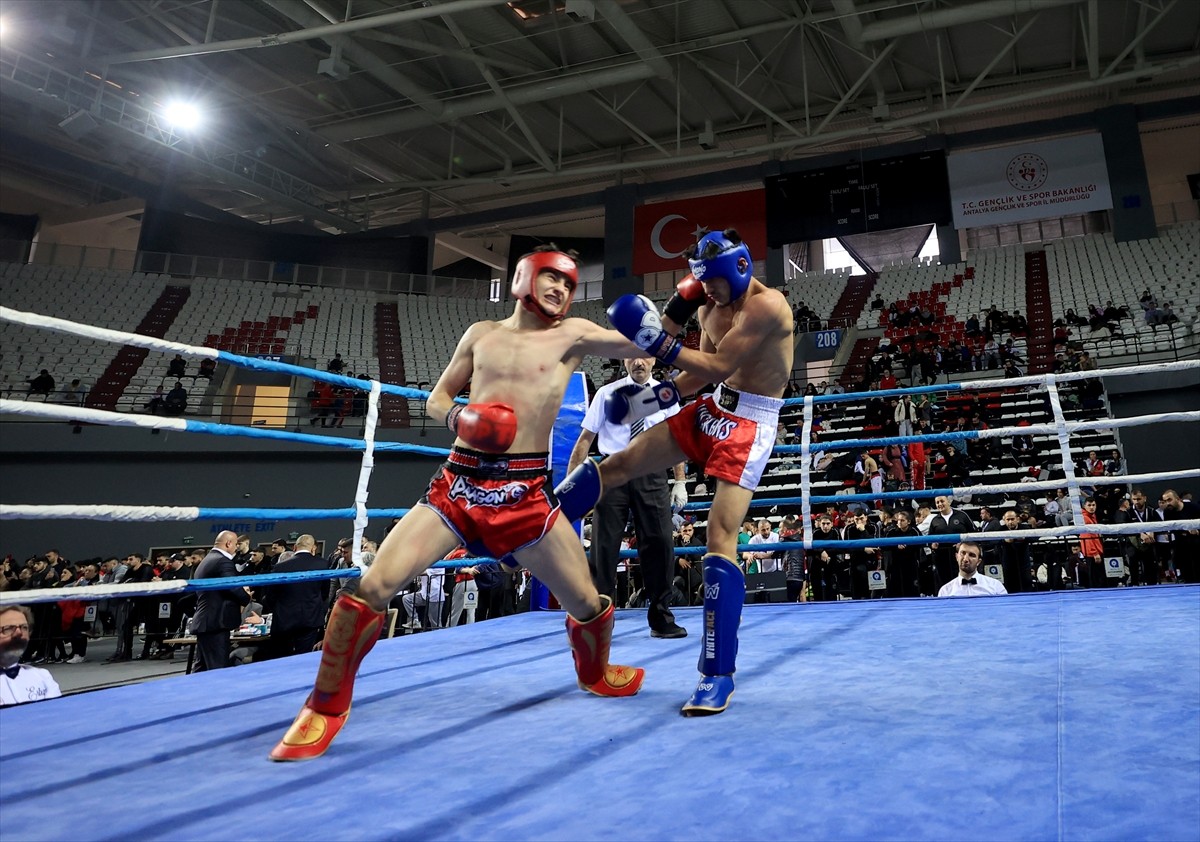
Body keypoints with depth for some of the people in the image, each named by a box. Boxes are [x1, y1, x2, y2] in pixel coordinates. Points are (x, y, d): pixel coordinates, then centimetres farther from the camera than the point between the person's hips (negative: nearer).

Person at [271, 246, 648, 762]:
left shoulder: (571, 335, 6)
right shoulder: (482, 334, 13)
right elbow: (436, 398, 17)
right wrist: (456, 416, -2)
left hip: (524, 493, -1)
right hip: (458, 484, 1)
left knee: (587, 602, 5)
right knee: (372, 586, -12)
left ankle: (596, 673, 41)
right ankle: (326, 708, 10)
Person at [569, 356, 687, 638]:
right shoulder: (607, 393, 3)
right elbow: (586, 437, 2)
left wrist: (680, 482, 7)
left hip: (651, 475, 2)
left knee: (659, 544, 0)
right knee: (604, 546, 0)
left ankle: (661, 619, 15)